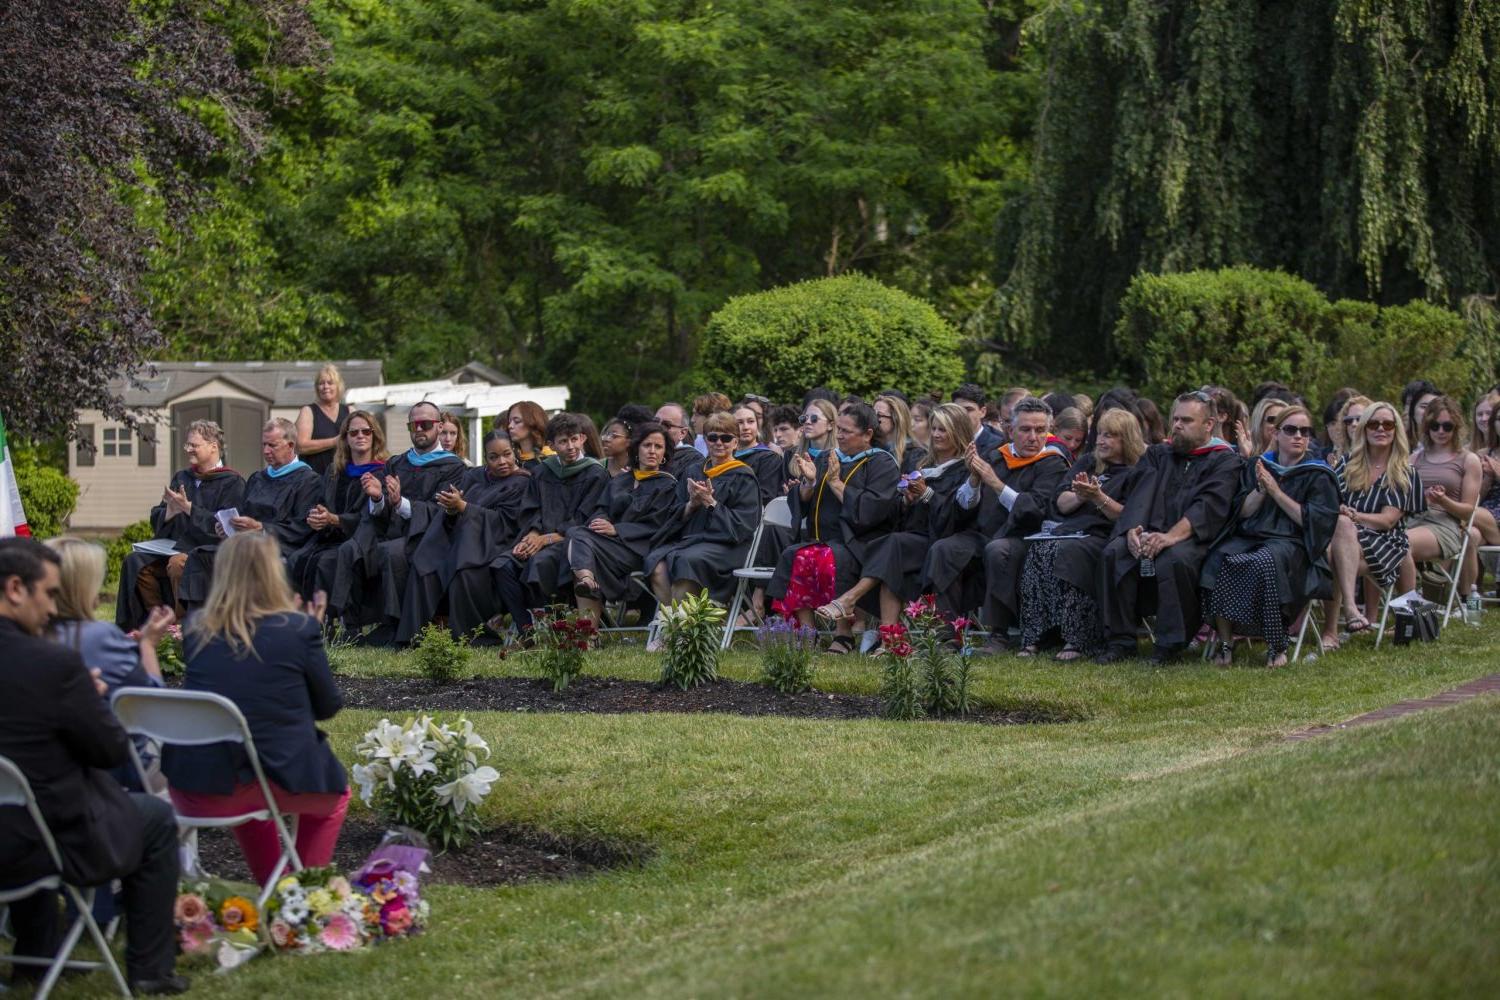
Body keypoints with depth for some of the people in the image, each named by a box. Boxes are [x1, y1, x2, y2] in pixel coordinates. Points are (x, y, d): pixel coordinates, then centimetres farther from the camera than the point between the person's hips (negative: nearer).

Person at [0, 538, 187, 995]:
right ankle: (149, 969, 24)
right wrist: (91, 699, 7)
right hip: (49, 843, -6)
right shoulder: (54, 663, -23)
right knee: (156, 818, 21)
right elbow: (114, 751, -11)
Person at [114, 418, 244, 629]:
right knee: (135, 562, -20)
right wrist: (170, 511, -6)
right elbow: (156, 520, 17)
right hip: (172, 546, 6)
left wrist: (187, 507, -15)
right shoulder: (181, 477, 20)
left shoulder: (232, 483, 0)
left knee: (177, 563, -37)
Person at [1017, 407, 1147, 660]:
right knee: (1039, 551, -28)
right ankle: (1034, 637, -33)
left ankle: (1076, 640, -39)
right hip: (1069, 530, 5)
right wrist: (1080, 496, -4)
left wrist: (1099, 498, -15)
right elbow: (1061, 504, 16)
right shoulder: (1087, 463, 26)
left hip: (1104, 537, -5)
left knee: (1070, 551, -36)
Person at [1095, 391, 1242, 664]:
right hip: (1153, 533, 5)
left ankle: (1170, 645, -25)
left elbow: (1208, 507, -12)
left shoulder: (1225, 461, 5)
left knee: (1174, 559, -37)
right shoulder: (1158, 455, 22)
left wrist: (1172, 536, -27)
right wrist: (1133, 529, -16)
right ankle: (1120, 640, -20)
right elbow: (1141, 496, 6)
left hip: (1194, 538, -5)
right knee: (1114, 553, -25)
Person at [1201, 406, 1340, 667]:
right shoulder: (1257, 467, 17)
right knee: (1218, 562, -30)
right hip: (1249, 537, 3)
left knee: (1264, 562, -38)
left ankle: (1276, 646, -27)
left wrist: (1276, 492, -8)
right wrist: (1260, 490, -8)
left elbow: (1314, 521, -4)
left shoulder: (1319, 476, 7)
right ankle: (1225, 642, -25)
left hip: (1291, 542, -3)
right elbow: (1242, 511, 11)